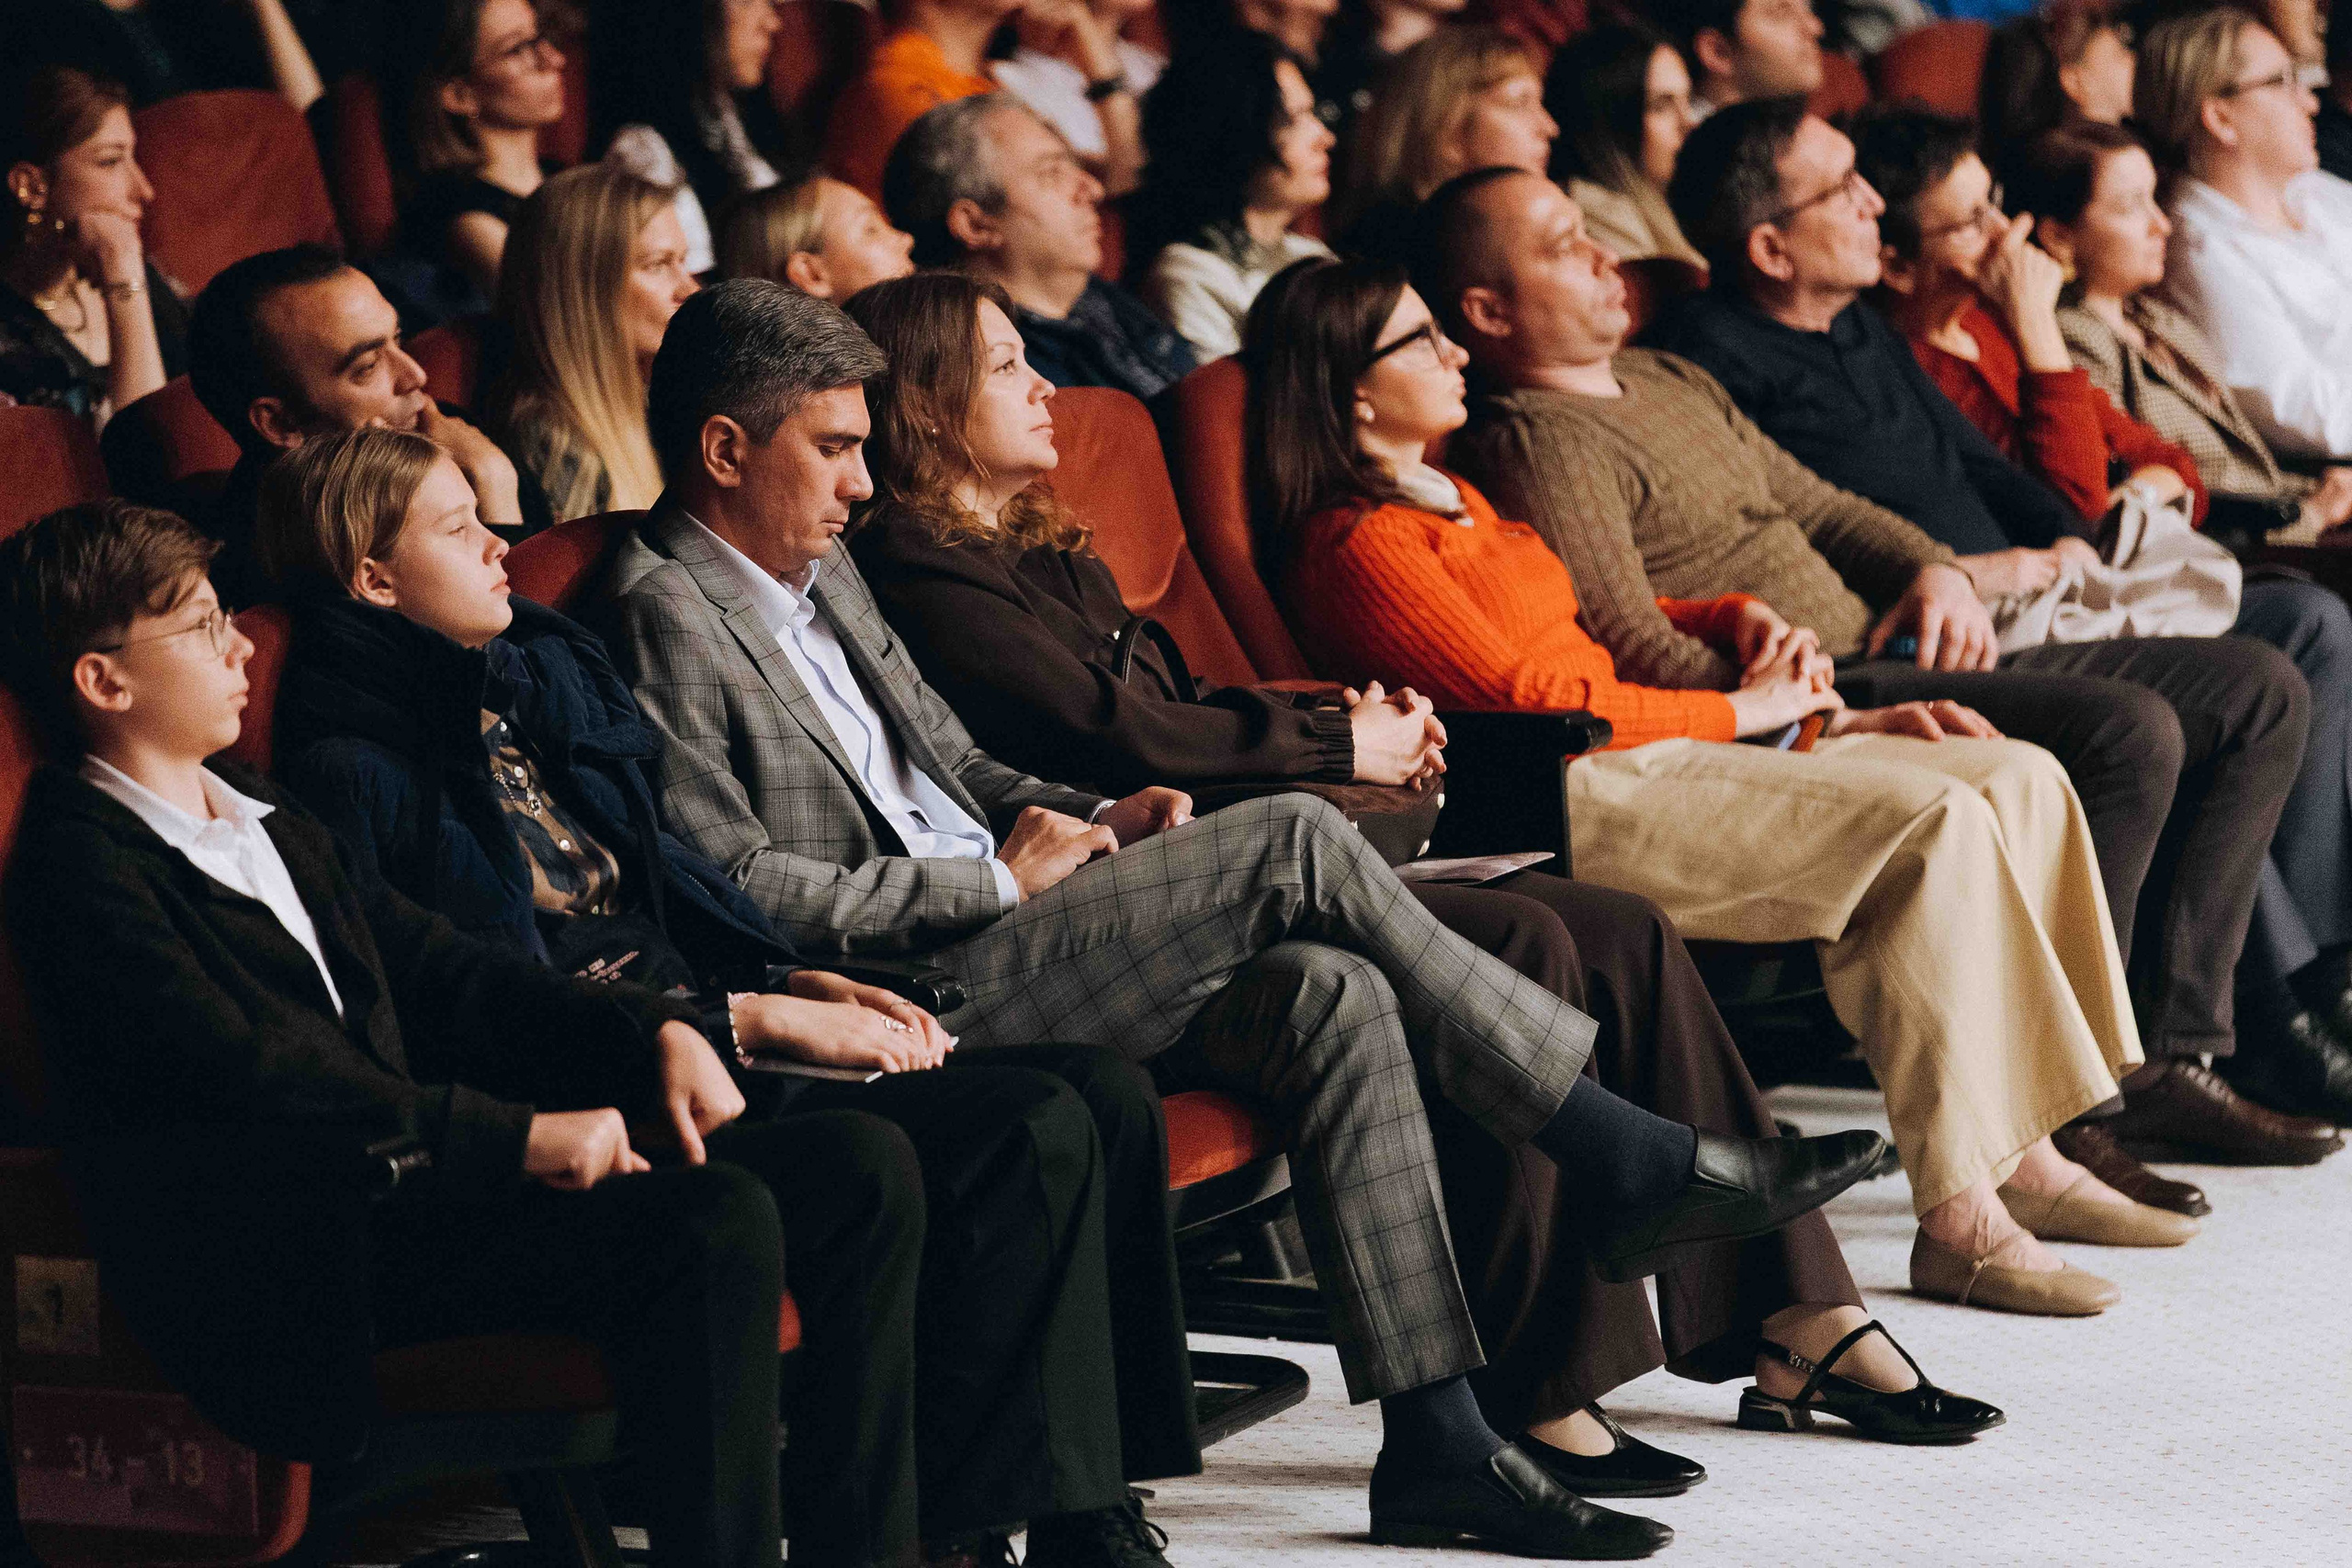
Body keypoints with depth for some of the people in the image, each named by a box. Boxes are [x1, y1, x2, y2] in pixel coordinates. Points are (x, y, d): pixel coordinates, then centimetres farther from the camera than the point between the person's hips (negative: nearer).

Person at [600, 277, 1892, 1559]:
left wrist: (1092, 823, 8)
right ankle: (1627, 1161, -8)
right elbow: (734, 886, -17)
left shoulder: (819, 574, 21)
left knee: (1330, 996, -15)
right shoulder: (667, 612, -9)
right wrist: (993, 882, -12)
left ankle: (1435, 1444, -17)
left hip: (989, 956, 9)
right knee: (1294, 843, -17)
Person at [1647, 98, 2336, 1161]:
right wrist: (1955, 575, -9)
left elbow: (1975, 460, 34)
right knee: (2136, 733, -31)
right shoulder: (1709, 357, -6)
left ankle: (2166, 1045, -9)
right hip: (1875, 670, -10)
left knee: (2265, 692, -2)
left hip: (2000, 636, 10)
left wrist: (2064, 545, 15)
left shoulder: (1865, 332, 24)